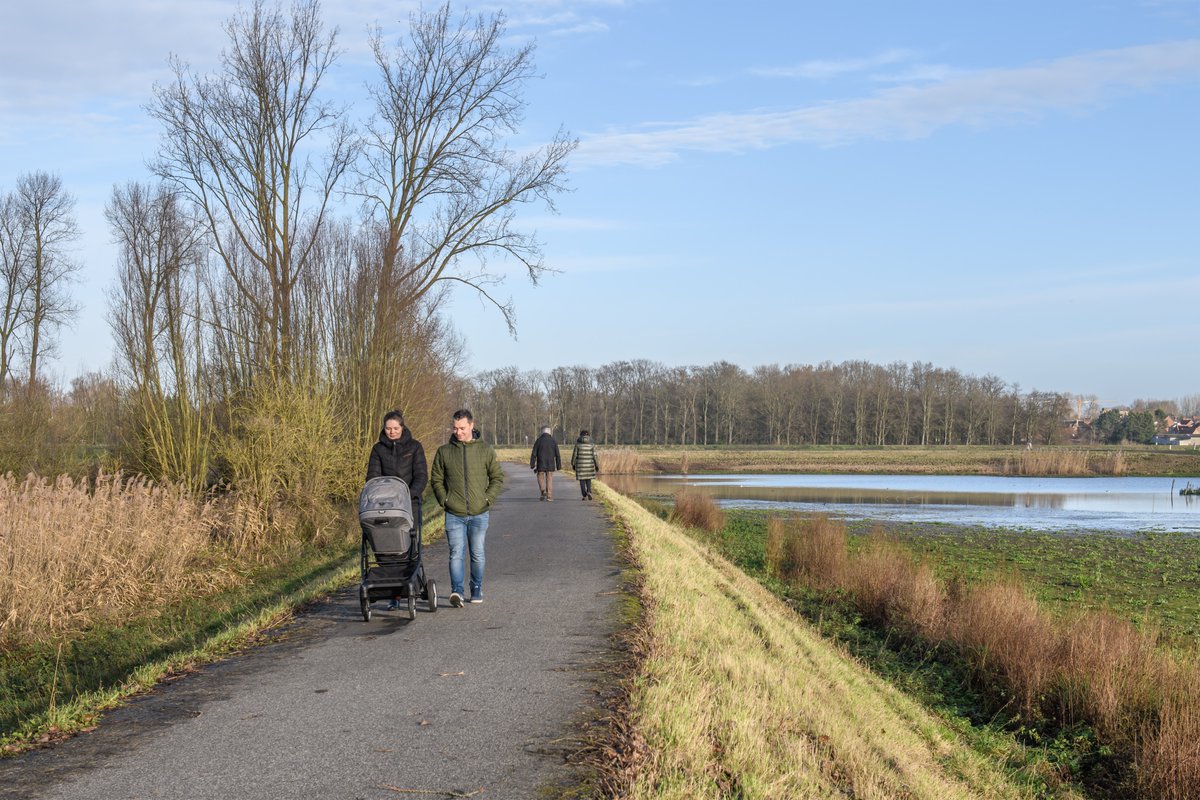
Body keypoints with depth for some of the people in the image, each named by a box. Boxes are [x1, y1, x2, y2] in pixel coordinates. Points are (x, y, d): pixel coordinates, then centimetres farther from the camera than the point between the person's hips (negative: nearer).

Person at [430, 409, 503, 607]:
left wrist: (488, 499, -3)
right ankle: (456, 591, -21)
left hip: (479, 514, 1)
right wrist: (444, 500, -4)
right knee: (456, 553, -12)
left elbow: (497, 477, 8)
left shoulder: (485, 450, 3)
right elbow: (436, 480, 9)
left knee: (477, 554, 10)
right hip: (454, 514, -1)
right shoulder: (444, 451, 3)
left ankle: (477, 590, 25)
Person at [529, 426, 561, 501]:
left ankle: (543, 491, -7)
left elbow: (533, 454, -6)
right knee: (549, 481, 8)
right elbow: (557, 455, 0)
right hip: (550, 465, 1)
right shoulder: (553, 441, -1)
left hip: (541, 465, -1)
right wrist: (559, 466, 6)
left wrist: (532, 465, -1)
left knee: (541, 478, 16)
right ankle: (549, 497, 6)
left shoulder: (538, 441, -4)